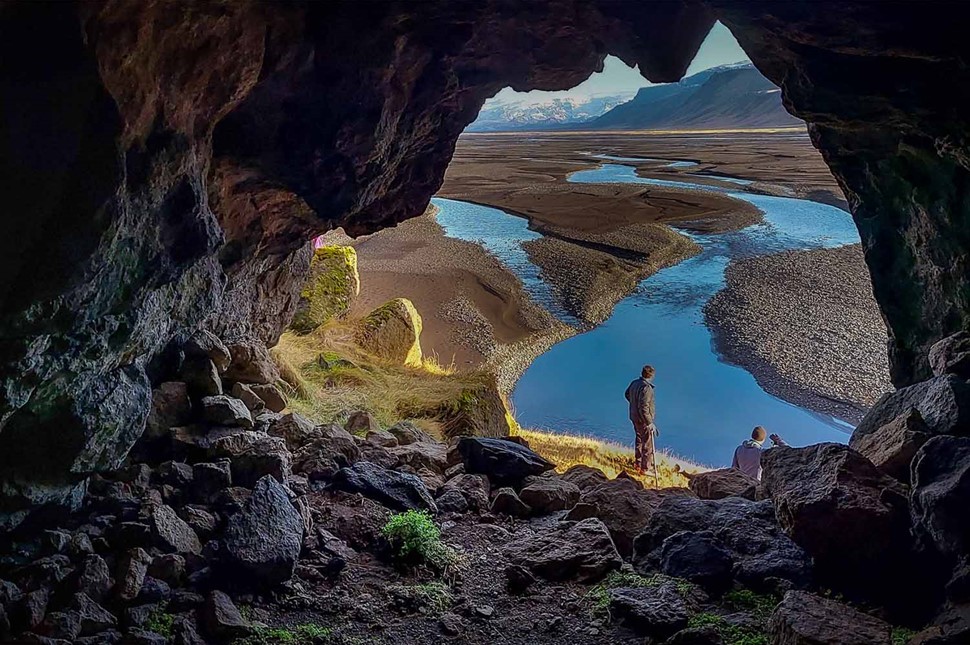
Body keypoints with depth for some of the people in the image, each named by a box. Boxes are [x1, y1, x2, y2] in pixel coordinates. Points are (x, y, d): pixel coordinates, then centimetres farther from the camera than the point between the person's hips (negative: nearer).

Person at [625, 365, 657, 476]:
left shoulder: (634, 383, 0)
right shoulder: (646, 388, -27)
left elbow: (627, 394, 20)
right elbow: (644, 408, -29)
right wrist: (650, 423, -23)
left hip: (634, 418, 9)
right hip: (644, 421, -9)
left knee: (640, 441, 24)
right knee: (648, 445, 4)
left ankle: (639, 464, 37)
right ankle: (645, 469, 13)